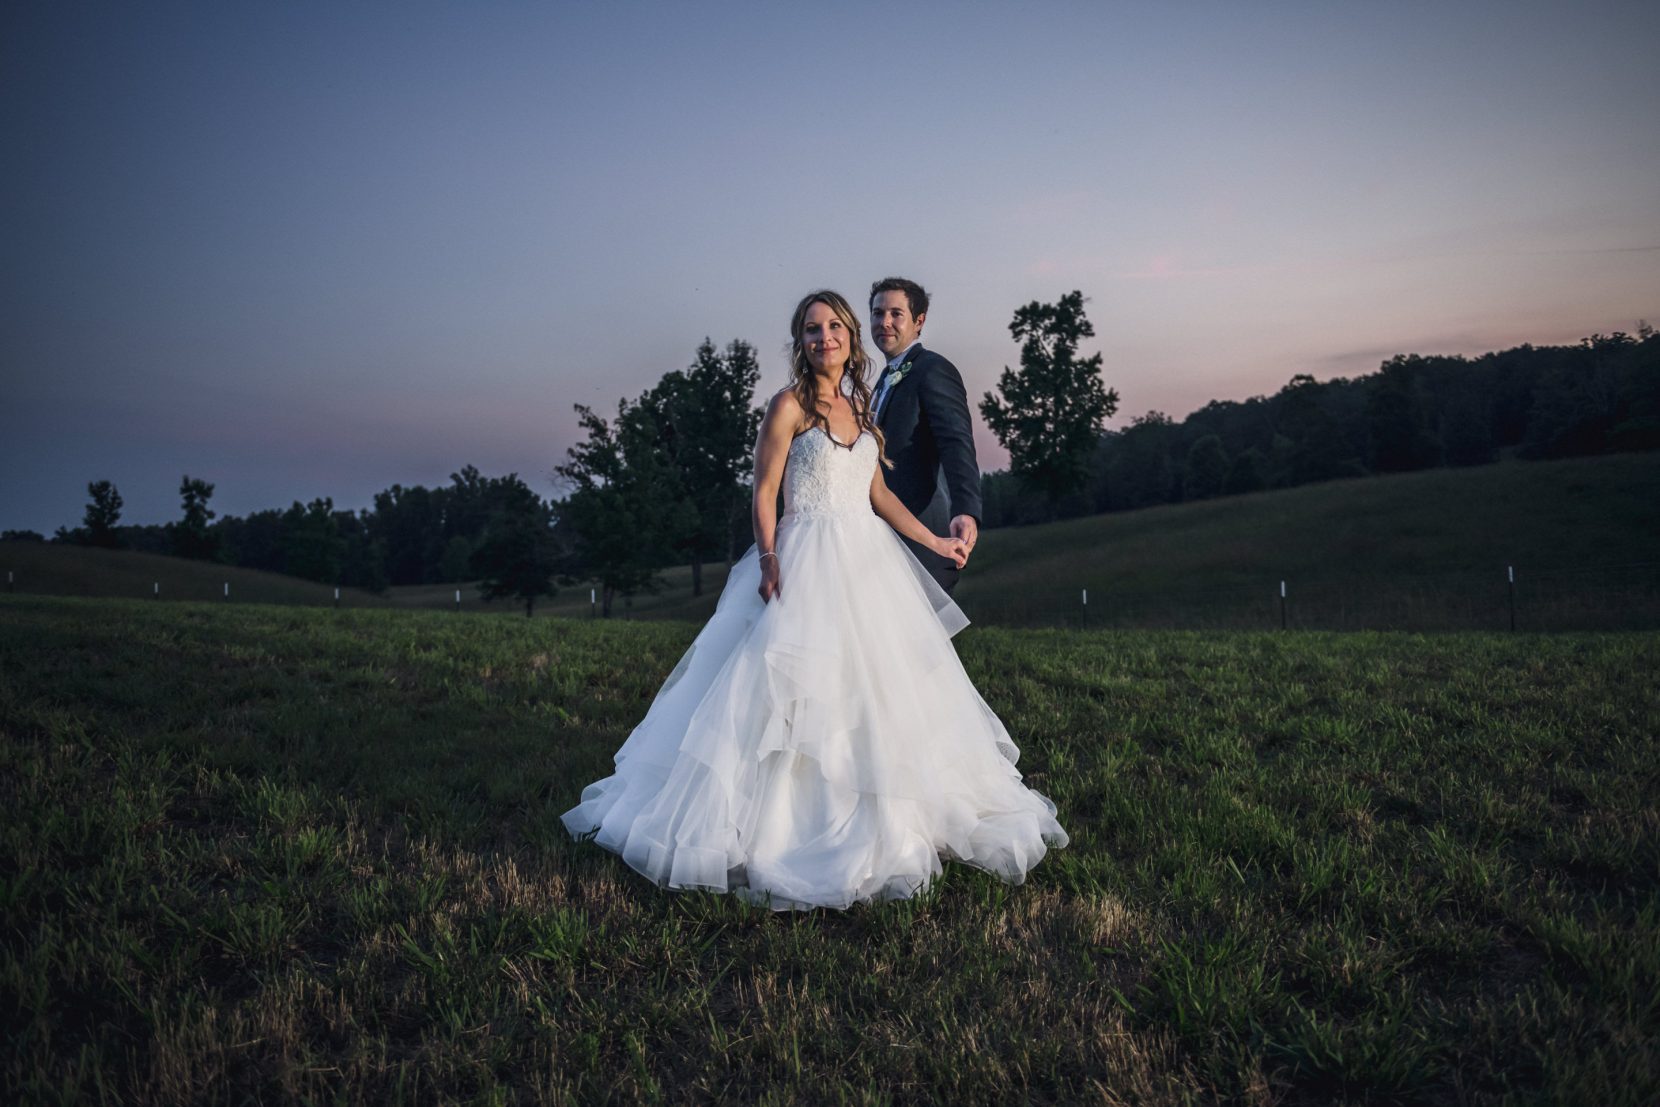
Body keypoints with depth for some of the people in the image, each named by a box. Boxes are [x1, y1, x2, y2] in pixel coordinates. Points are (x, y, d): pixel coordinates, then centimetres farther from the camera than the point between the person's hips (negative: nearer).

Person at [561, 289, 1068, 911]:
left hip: (868, 559, 7)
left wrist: (935, 542, 17)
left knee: (876, 688, 10)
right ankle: (779, 826, 6)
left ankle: (878, 825, 24)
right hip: (808, 561, -6)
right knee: (798, 688, -7)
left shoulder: (859, 409, 14)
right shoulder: (790, 405, -4)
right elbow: (765, 492, -8)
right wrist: (769, 560, -20)